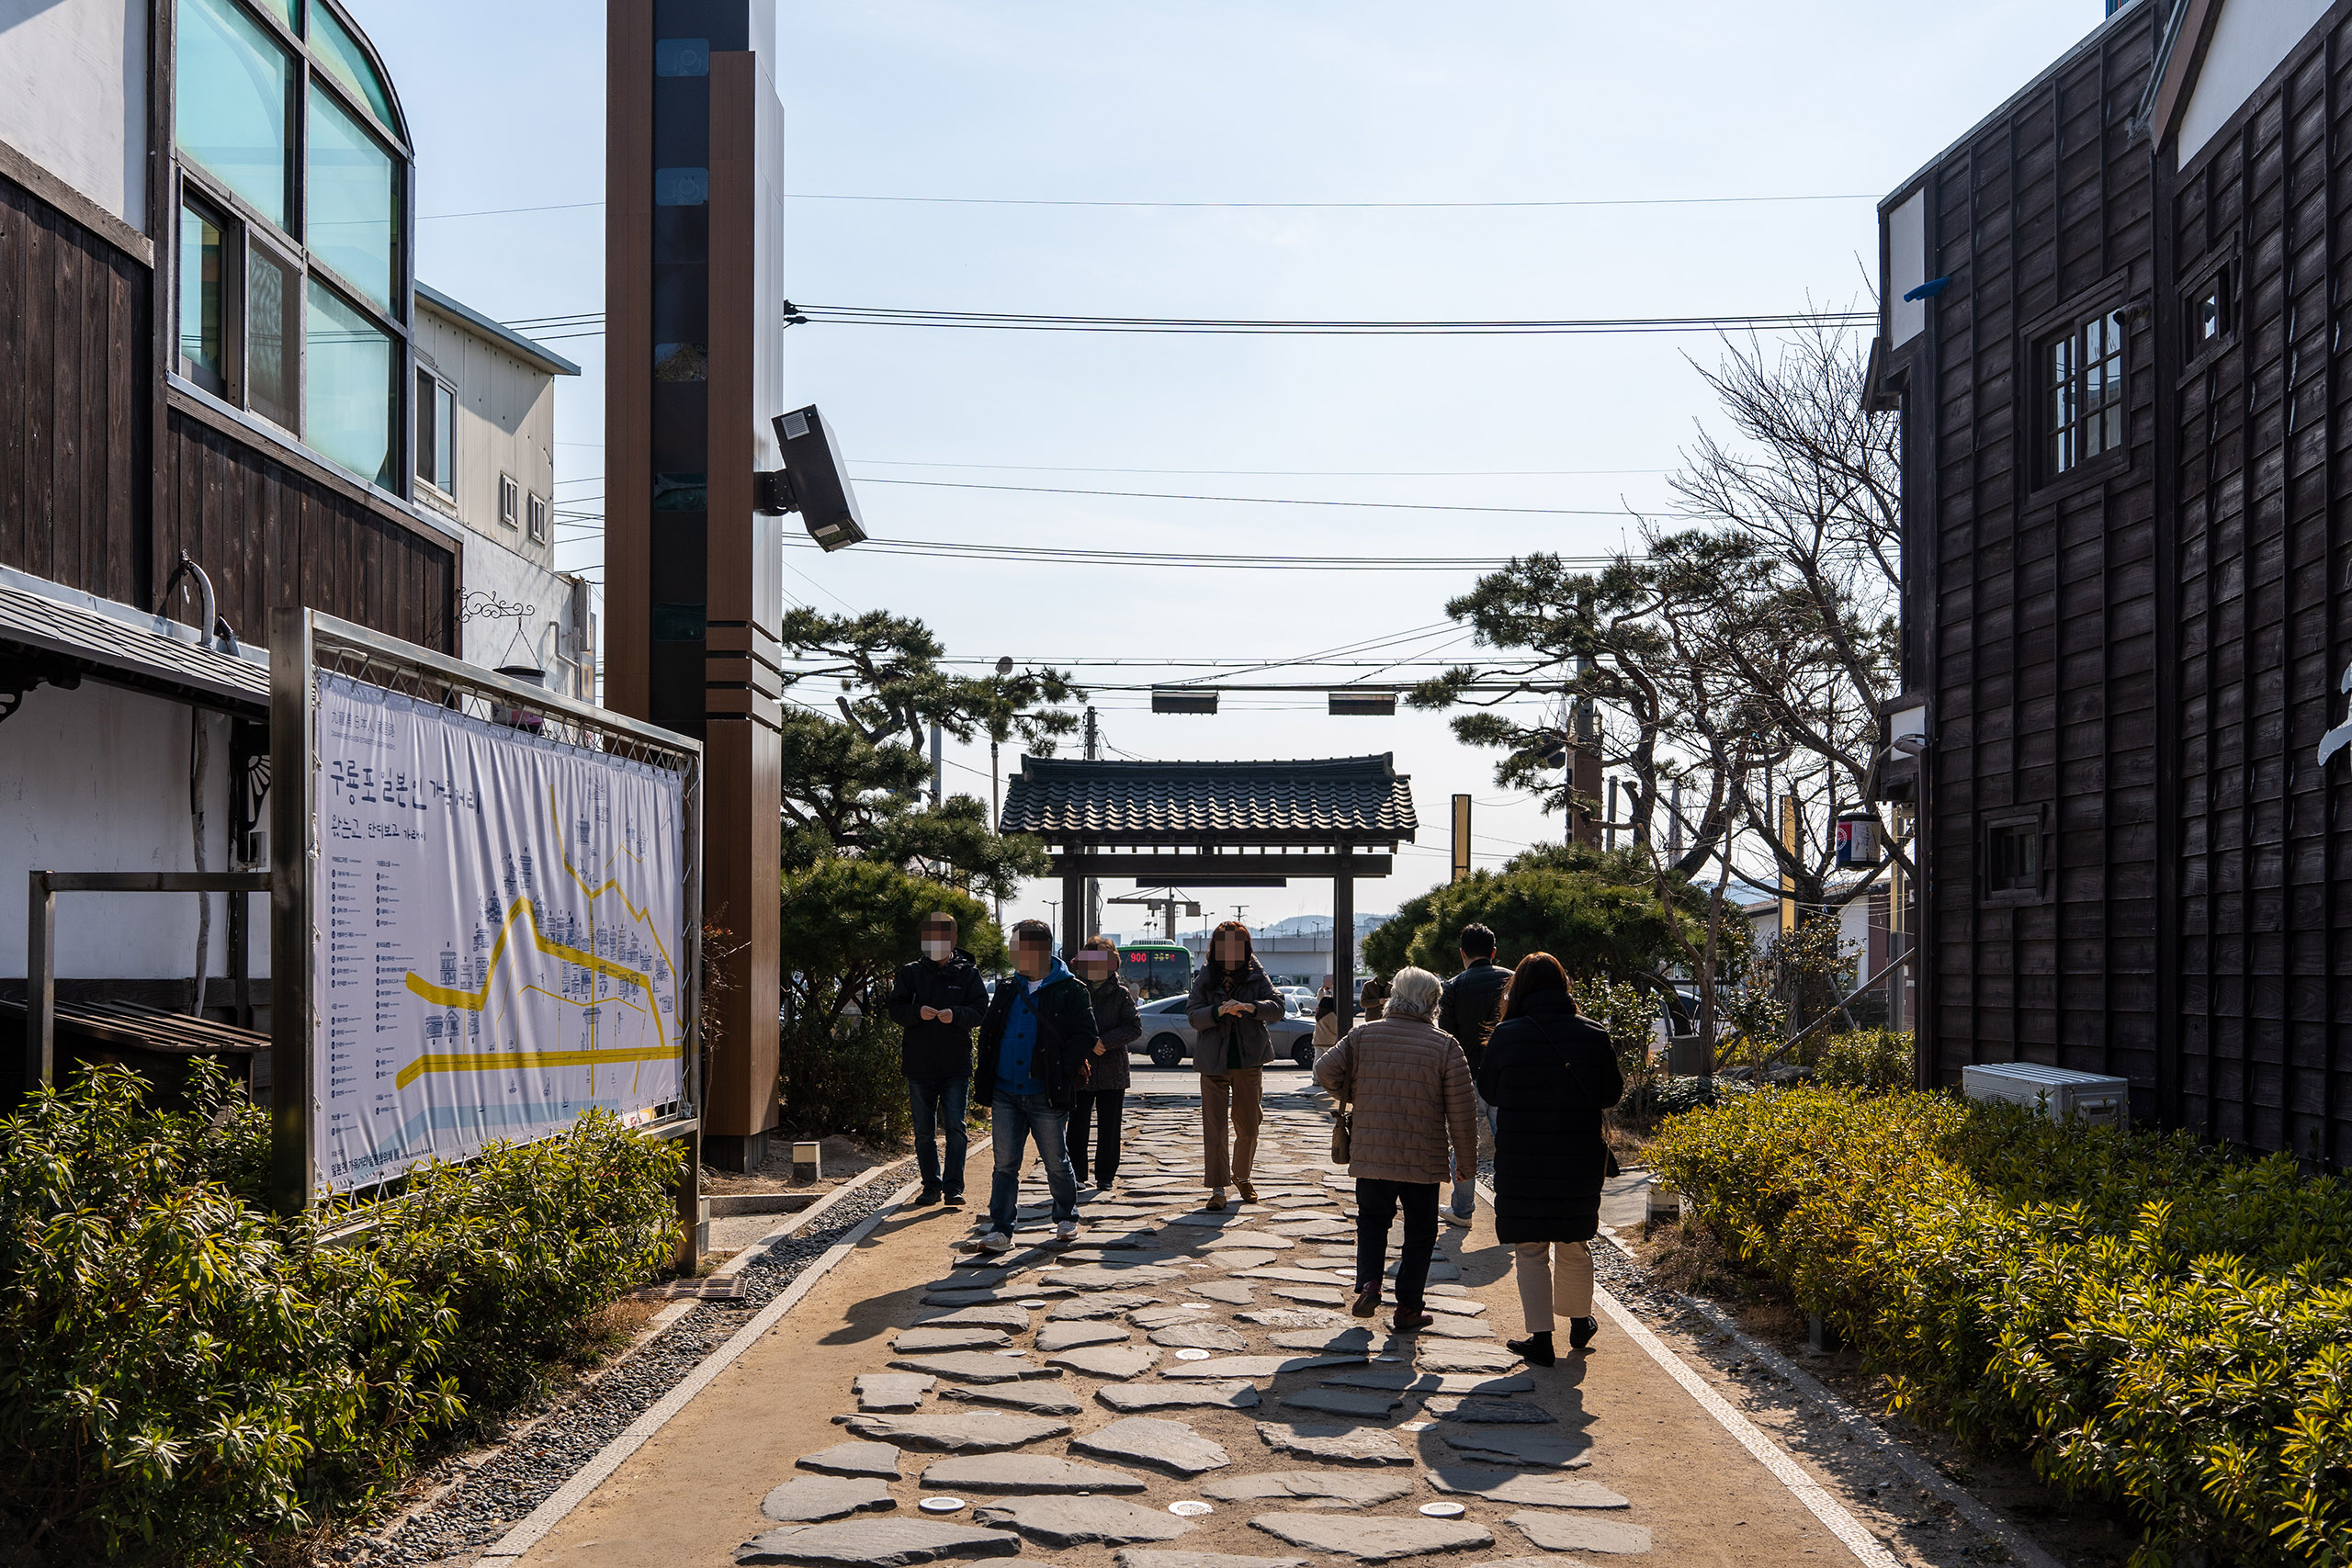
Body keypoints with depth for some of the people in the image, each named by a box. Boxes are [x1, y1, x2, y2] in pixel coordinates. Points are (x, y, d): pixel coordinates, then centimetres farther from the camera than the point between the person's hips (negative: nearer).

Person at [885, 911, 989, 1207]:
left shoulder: (968, 973, 5)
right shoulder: (911, 973, 8)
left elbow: (981, 1010, -2)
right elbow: (896, 1010, 1)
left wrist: (955, 1014, -21)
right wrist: (918, 1012, -19)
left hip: (956, 1064, -2)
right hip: (919, 1064, 2)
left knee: (955, 1127, -9)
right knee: (924, 1132, 8)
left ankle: (953, 1188, -7)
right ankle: (931, 1186, 20)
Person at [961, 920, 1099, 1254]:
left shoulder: (1070, 991, -5)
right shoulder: (1007, 989, 12)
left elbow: (1085, 1036, -8)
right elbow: (988, 1032, 18)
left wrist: (1061, 1074, -13)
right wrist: (984, 1076, 7)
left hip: (1046, 1097, -4)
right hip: (1005, 1094, 4)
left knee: (1056, 1163, 8)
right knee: (1005, 1165, 1)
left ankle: (1067, 1219, 28)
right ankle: (1000, 1232, 2)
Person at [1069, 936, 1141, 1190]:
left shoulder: (1121, 994, 1)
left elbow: (1135, 1028, -4)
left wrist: (1105, 1041, -15)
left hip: (1112, 1073, -1)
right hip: (1079, 1072, 1)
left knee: (1109, 1127, 5)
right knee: (1078, 1124, 0)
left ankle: (1106, 1176, 15)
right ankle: (1076, 1175, 9)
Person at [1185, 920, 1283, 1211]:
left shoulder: (1257, 977, 4)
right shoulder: (1204, 979, 2)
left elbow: (1277, 1007, -7)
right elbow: (1193, 1016, -6)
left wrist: (1250, 1007, -26)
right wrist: (1219, 1011, -25)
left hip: (1249, 1061, 1)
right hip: (1213, 1063, -1)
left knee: (1248, 1126, 9)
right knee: (1214, 1125, -5)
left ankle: (1242, 1177, 31)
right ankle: (1218, 1187, 0)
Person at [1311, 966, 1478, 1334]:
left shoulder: (1363, 1035, -1)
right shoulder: (1444, 1045, -6)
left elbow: (1326, 1070, -3)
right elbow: (1461, 1109, -5)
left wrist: (1350, 1096, 15)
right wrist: (1467, 1156, 5)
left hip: (1370, 1153, 2)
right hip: (1424, 1159, -2)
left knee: (1372, 1219, 21)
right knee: (1419, 1231, 11)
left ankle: (1368, 1283, 3)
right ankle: (1407, 1309, 12)